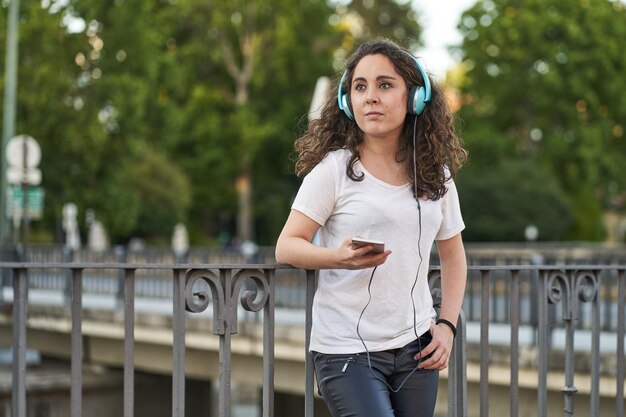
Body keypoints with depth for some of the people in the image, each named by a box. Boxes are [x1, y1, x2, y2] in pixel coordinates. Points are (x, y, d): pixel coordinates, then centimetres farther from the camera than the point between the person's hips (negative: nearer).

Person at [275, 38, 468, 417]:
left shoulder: (437, 174, 7)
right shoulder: (334, 168, -6)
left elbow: (453, 254, 17)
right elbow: (287, 246, -10)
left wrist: (447, 325, 5)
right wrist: (339, 257, -29)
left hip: (416, 344, 4)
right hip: (347, 349, -4)